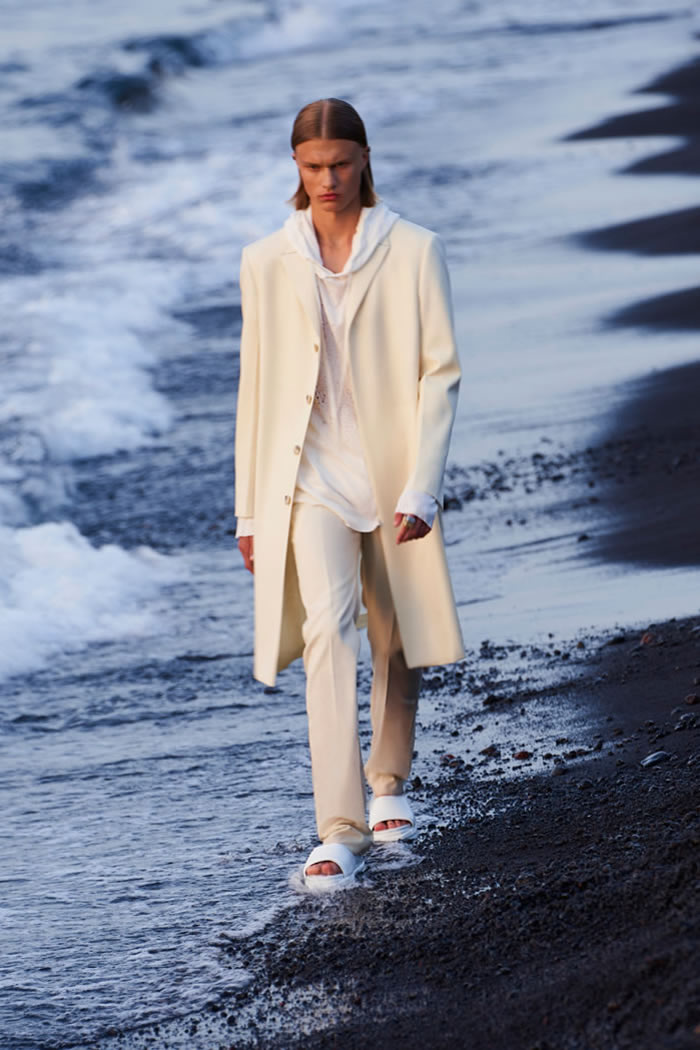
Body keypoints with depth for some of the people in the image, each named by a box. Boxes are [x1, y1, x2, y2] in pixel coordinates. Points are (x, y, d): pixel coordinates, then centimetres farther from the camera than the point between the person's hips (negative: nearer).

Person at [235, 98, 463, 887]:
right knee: (327, 632, -18)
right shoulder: (267, 263, 3)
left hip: (393, 477, 1)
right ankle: (340, 830, -22)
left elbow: (441, 373, -4)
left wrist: (421, 490, -13)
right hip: (311, 478, -1)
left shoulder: (413, 253, -2)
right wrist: (250, 510, 7)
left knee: (396, 641, 13)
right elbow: (257, 387, 7)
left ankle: (388, 780, 40)